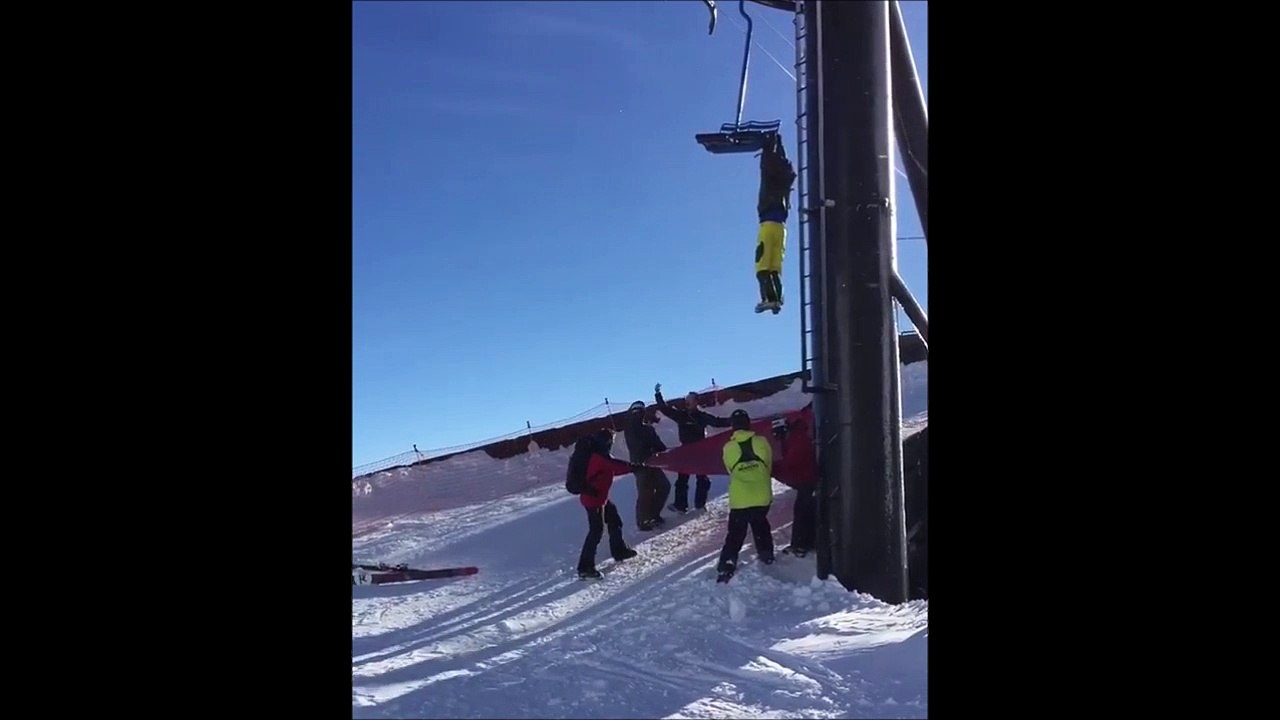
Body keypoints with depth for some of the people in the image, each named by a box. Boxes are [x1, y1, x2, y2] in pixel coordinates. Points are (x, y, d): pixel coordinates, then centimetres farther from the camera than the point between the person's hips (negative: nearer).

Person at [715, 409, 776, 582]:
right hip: (763, 496, 2)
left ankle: (727, 566, -2)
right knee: (760, 524, 28)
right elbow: (769, 467, 10)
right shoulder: (762, 442, -4)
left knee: (735, 533, 7)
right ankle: (766, 554, 38)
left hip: (739, 499, -1)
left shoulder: (728, 448, -5)